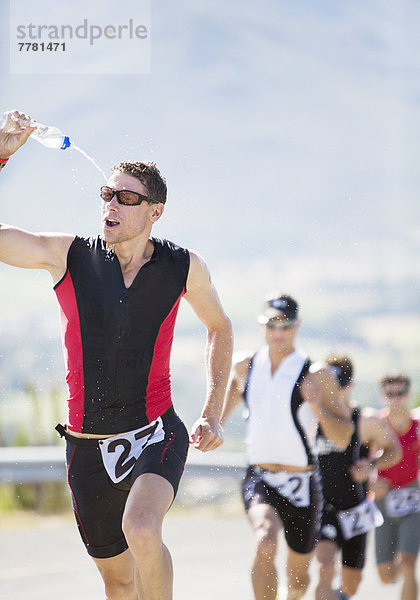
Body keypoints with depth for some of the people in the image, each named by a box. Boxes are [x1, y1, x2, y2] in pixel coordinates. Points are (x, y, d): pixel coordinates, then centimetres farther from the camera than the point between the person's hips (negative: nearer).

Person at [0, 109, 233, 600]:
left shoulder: (184, 267, -3)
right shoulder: (67, 256, -5)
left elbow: (219, 327, 15)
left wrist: (212, 414, 8)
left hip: (155, 435, -2)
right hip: (87, 446, 2)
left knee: (141, 532, -32)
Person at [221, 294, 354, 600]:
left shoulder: (317, 375, -9)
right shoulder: (246, 367, 2)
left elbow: (343, 437, -10)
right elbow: (234, 385, 27)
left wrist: (318, 407, -26)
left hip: (302, 485, -1)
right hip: (259, 480, 1)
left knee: (298, 574, 15)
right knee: (266, 542, -32)